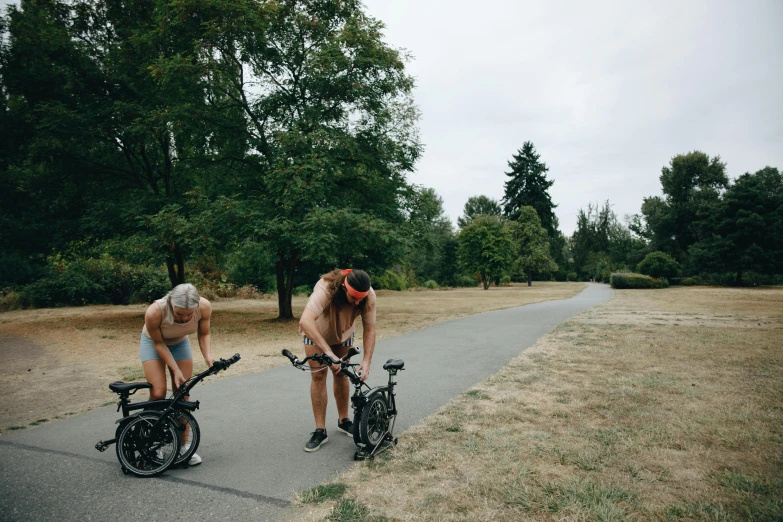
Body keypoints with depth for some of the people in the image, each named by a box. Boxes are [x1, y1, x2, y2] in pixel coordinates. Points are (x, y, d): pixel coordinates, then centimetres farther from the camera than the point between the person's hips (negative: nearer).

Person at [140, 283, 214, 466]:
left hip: (180, 343, 2)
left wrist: (208, 356, -32)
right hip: (153, 342, -2)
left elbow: (204, 335, -15)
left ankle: (184, 445, 12)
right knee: (158, 393, -13)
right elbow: (159, 343, -23)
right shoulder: (154, 312, -40)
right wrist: (176, 370, -25)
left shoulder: (204, 307, -34)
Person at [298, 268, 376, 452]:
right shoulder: (326, 289, -44)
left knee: (341, 374, 8)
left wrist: (367, 360, -35)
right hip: (316, 332, -3)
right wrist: (328, 352, -62)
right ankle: (320, 430, 0)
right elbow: (305, 321, -56)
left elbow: (369, 329, -25)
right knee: (318, 376, -8)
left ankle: (343, 420, 24)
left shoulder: (368, 295, -32)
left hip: (343, 334, 3)